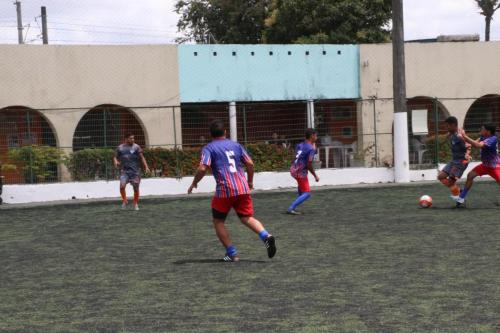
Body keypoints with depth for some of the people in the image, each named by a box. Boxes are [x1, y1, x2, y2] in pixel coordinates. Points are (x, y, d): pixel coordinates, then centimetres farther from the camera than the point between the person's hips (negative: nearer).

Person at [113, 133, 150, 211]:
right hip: (124, 170, 0)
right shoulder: (120, 148, 7)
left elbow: (142, 157, 1)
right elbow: (115, 157, 16)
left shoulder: (136, 147, 3)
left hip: (135, 170, 0)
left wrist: (146, 167, -9)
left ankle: (136, 204, 20)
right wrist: (116, 162, -7)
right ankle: (124, 201, 4)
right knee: (122, 186, -18)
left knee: (136, 188, 3)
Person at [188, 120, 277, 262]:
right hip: (243, 188, 4)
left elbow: (203, 168, -10)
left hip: (225, 189, -4)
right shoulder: (236, 145, 17)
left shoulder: (208, 148, 4)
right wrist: (250, 182, 24)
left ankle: (232, 253, 6)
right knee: (247, 218, 7)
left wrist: (194, 183, 5)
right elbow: (250, 163, 11)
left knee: (218, 221, 12)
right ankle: (266, 236, -21)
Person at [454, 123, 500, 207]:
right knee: (470, 175, 1)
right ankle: (461, 198, 8)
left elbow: (478, 145, -40)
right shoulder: (483, 137, -3)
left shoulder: (492, 139, -29)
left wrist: (465, 136, -41)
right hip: (485, 165, 8)